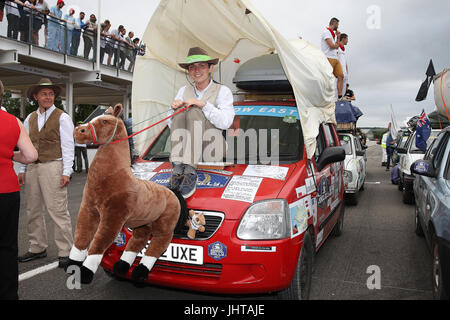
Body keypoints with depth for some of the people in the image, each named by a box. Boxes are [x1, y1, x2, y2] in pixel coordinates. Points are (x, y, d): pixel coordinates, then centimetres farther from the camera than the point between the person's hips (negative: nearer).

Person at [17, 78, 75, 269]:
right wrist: (22, 170, 9)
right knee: (33, 210, 11)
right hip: (32, 168, 6)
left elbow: (68, 146, -4)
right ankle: (37, 248, 24)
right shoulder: (30, 119, 16)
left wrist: (66, 172, -12)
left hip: (52, 167, -6)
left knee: (57, 211, -8)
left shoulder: (62, 117, 1)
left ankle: (65, 252, -2)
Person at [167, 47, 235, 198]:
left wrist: (204, 104, -23)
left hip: (212, 150, -3)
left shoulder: (222, 91, 0)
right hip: (187, 149, 4)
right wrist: (174, 109, -11)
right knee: (179, 113, -22)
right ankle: (177, 170, -35)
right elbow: (171, 124, 10)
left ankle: (190, 171, -38)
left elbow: (225, 123, -15)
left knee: (195, 111, -27)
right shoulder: (184, 91, 12)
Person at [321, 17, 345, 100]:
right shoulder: (326, 32, -8)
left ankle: (340, 96, 0)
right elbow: (332, 46, -19)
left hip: (335, 58, 9)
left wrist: (338, 37, 14)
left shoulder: (333, 33, 22)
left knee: (341, 76, 0)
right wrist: (336, 45, 2)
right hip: (329, 58, -9)